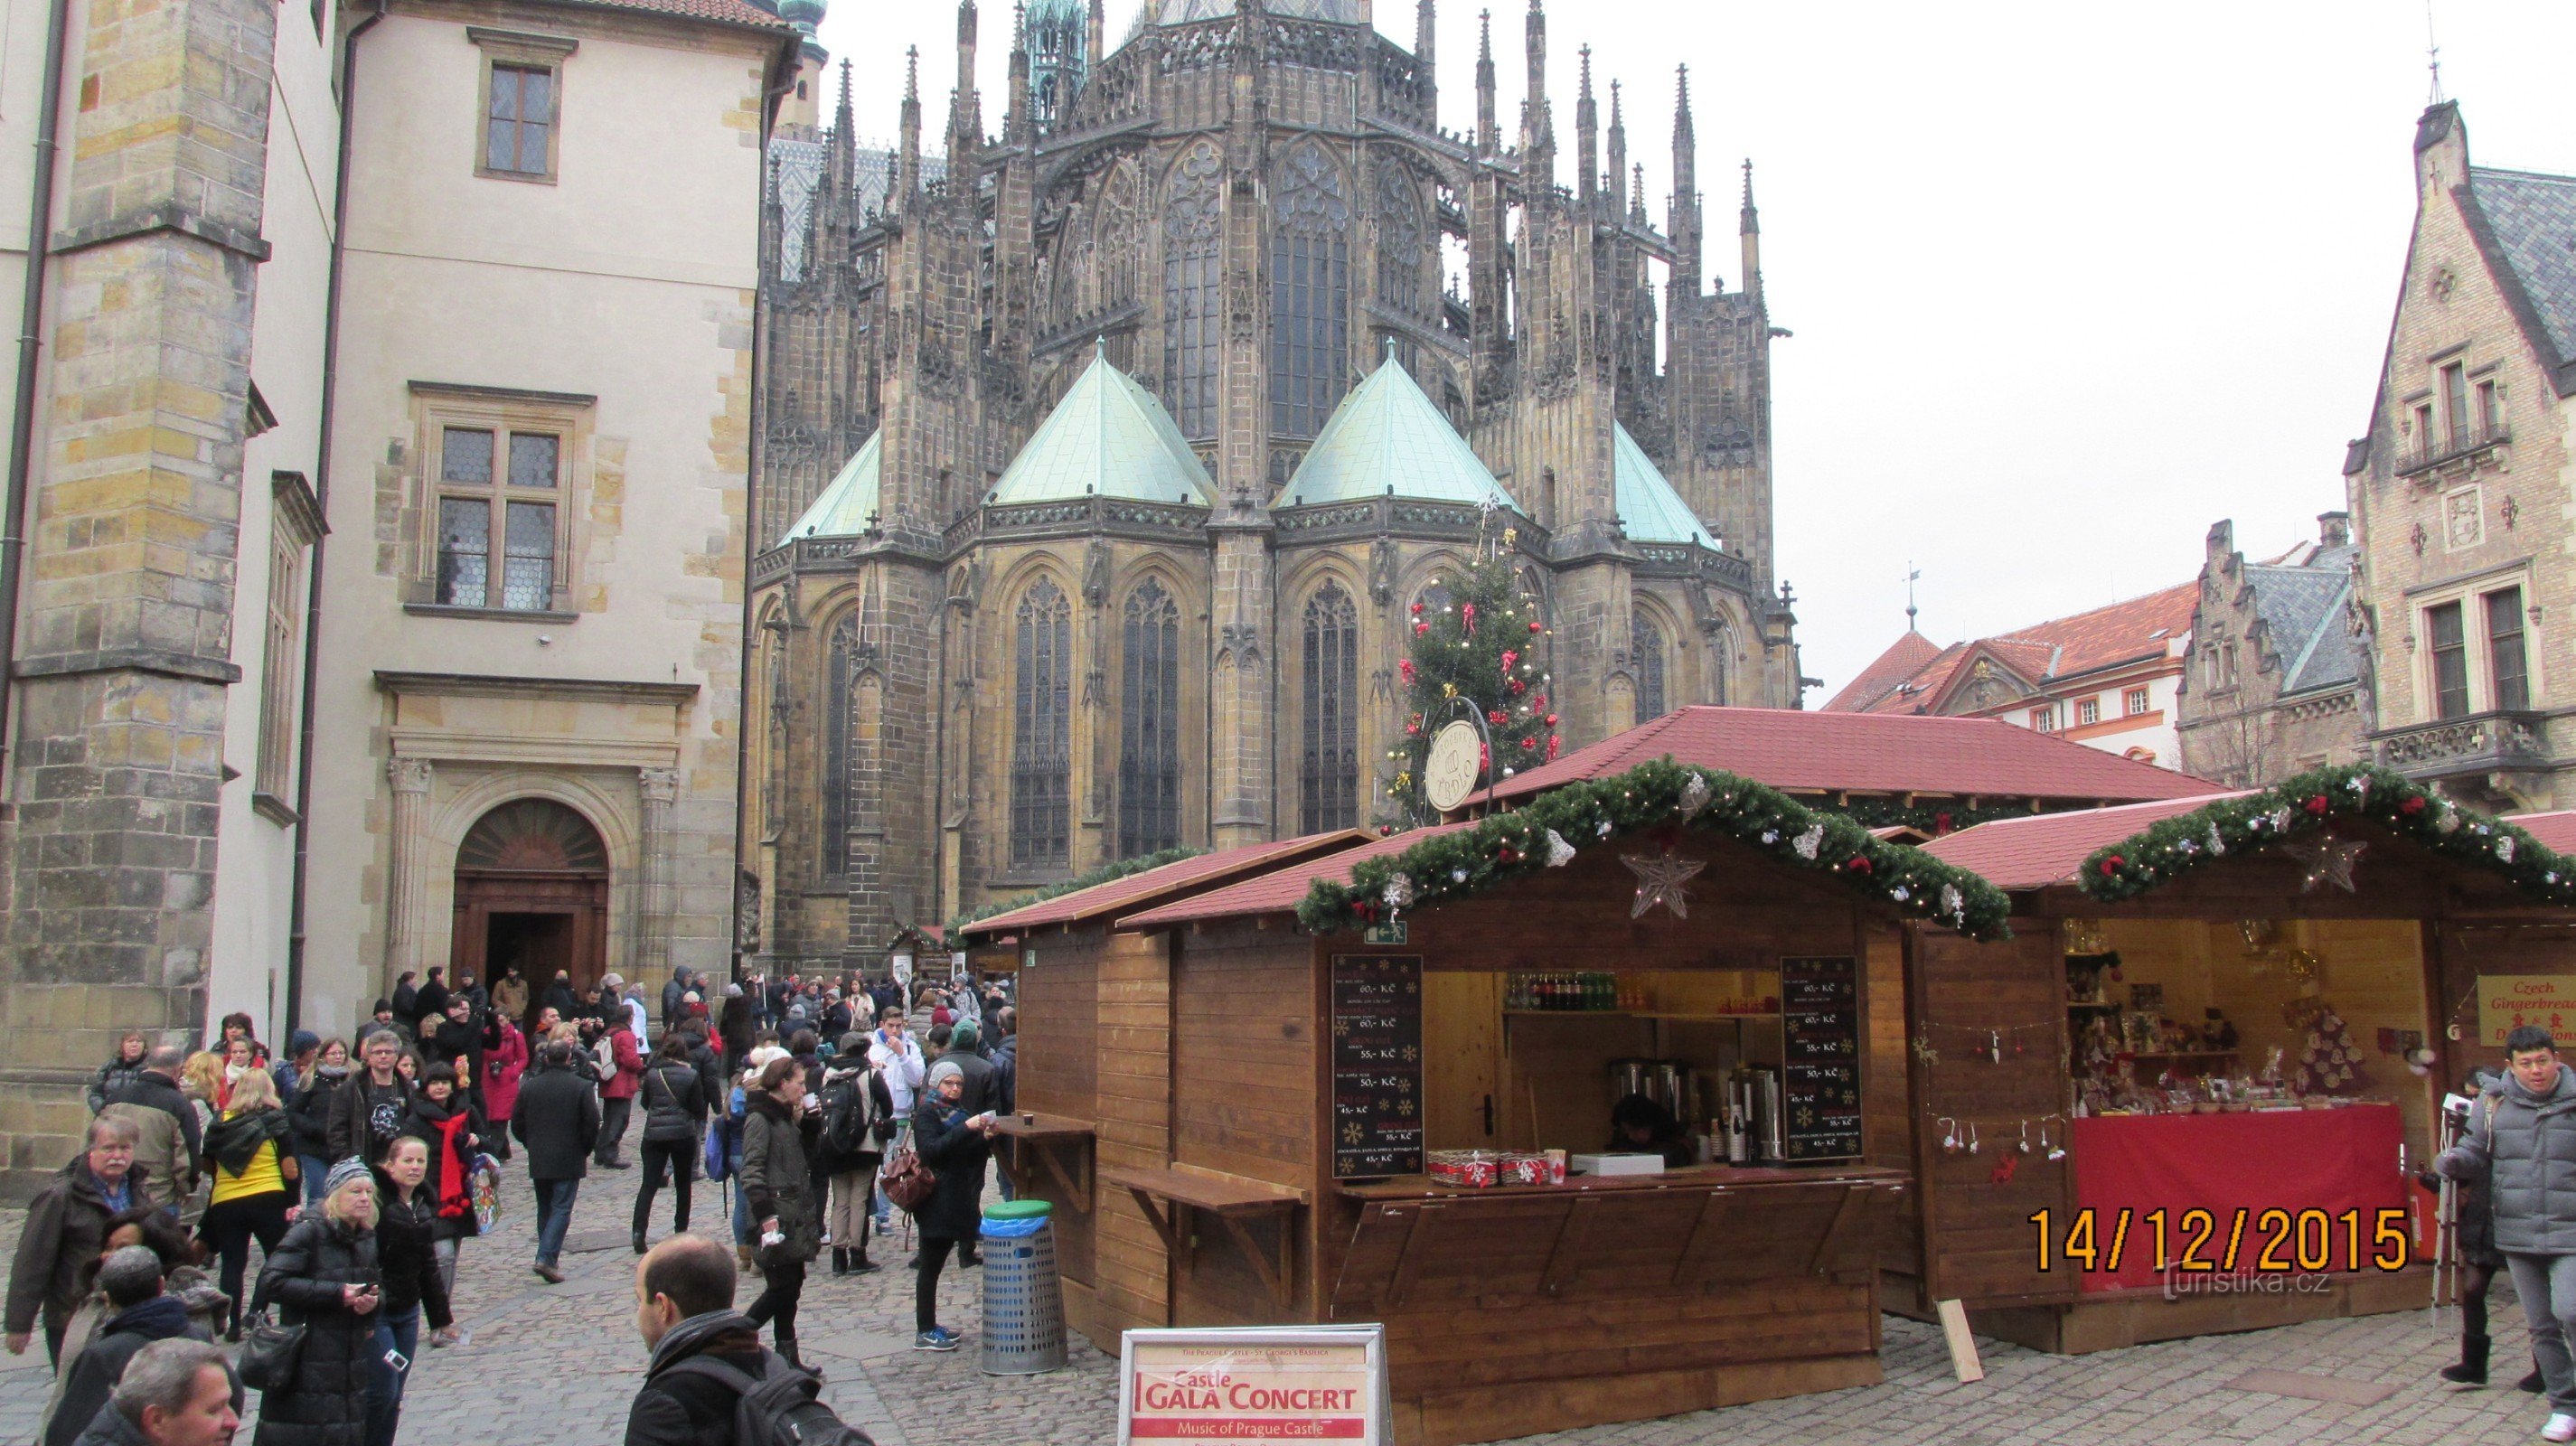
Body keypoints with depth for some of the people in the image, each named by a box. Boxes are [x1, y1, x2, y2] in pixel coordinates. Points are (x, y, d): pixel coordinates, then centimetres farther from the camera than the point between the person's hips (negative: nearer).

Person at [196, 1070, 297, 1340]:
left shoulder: (222, 1122, 7)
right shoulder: (276, 1120, -1)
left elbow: (208, 1164, 14)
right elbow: (290, 1170, -6)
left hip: (224, 1203, 2)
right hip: (267, 1199, -2)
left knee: (232, 1264, 9)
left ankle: (232, 1325, 8)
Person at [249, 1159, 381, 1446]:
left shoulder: (369, 1238, 10)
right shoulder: (310, 1232, -11)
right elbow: (272, 1281, -20)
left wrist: (374, 1299, -6)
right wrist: (337, 1293, -20)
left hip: (353, 1360, 6)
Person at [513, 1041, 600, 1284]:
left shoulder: (529, 1087, 3)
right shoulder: (581, 1086, -8)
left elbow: (517, 1125, 7)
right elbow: (592, 1124, -10)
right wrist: (585, 1150, 6)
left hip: (538, 1161, 4)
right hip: (568, 1160, -4)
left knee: (544, 1209, 16)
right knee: (561, 1209, -3)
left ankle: (547, 1258, 20)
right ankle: (546, 1258, -15)